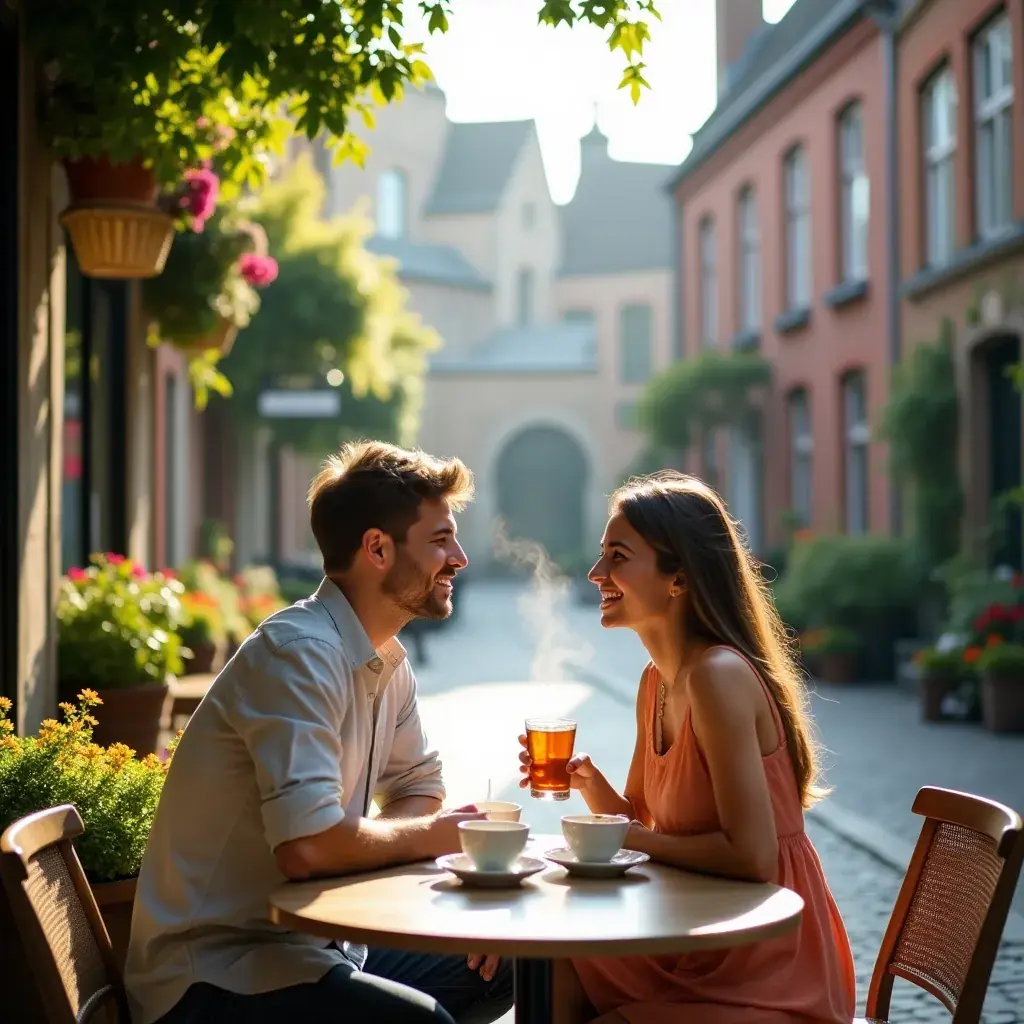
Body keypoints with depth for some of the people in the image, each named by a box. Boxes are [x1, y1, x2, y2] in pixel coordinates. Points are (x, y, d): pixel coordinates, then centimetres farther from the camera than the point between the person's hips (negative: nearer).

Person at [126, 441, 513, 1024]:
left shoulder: (388, 663, 8)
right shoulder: (299, 653, -21)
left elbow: (418, 790, 20)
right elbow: (308, 844, -30)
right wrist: (431, 835, -12)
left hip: (306, 943, 9)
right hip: (212, 976, -9)